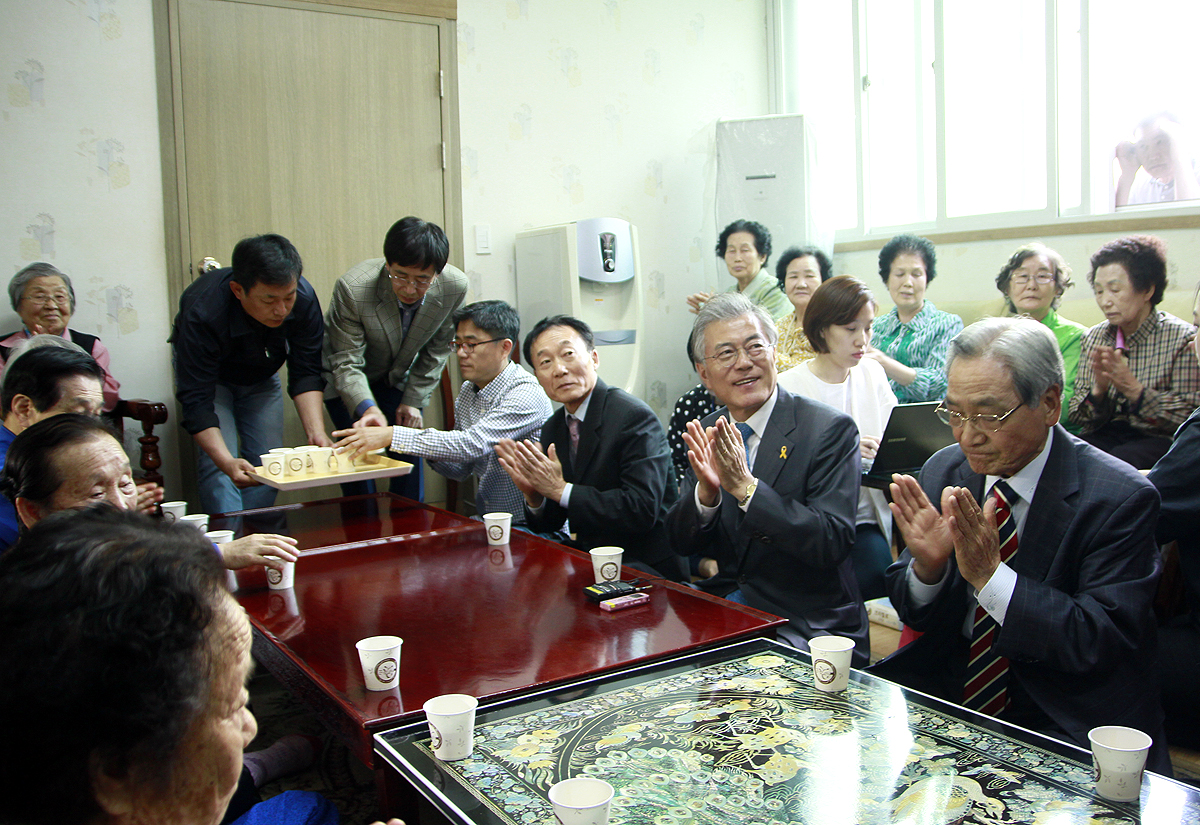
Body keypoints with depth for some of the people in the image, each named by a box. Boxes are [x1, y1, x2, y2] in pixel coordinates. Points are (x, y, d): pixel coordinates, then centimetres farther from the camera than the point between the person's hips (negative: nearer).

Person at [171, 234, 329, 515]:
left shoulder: (303, 298, -31)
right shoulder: (202, 314, -40)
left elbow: (306, 373, -22)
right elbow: (196, 400, -39)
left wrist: (316, 433, -36)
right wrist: (227, 462, -52)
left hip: (261, 376, 3)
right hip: (208, 375, -3)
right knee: (216, 463, -19)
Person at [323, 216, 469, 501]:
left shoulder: (455, 287, -26)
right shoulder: (353, 288, -36)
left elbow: (436, 349, -8)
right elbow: (347, 364, -29)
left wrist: (414, 400, -9)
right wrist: (368, 410, -47)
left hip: (397, 378, 3)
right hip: (345, 378, -3)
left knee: (410, 448, -4)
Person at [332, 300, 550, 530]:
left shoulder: (526, 393, -17)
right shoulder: (467, 391, 9)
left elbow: (473, 444, -29)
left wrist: (391, 435, -28)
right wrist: (434, 453, -8)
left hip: (526, 528, -7)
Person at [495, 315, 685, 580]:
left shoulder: (634, 416, -16)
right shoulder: (552, 429, 8)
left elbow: (643, 509, -25)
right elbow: (551, 524, 11)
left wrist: (562, 490, -21)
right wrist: (534, 494, -12)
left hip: (646, 566, -7)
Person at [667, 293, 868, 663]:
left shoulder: (830, 429, -10)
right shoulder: (708, 434, 6)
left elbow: (832, 543, -19)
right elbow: (681, 543, 4)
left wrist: (745, 486, -26)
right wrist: (706, 491, -18)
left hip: (807, 627, -5)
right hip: (725, 601, 6)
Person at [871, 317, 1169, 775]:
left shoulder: (1120, 497, -13)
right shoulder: (944, 470, 0)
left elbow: (1103, 643, -17)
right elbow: (916, 614, 4)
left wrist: (990, 574, -27)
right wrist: (927, 565, -19)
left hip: (1066, 725, -4)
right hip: (947, 690, 5)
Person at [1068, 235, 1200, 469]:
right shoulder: (1093, 337, 10)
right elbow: (1080, 419, 7)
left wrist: (1134, 389, -18)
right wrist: (1098, 390, -14)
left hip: (1159, 440, -3)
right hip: (1105, 436, 3)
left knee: (1119, 459, -36)